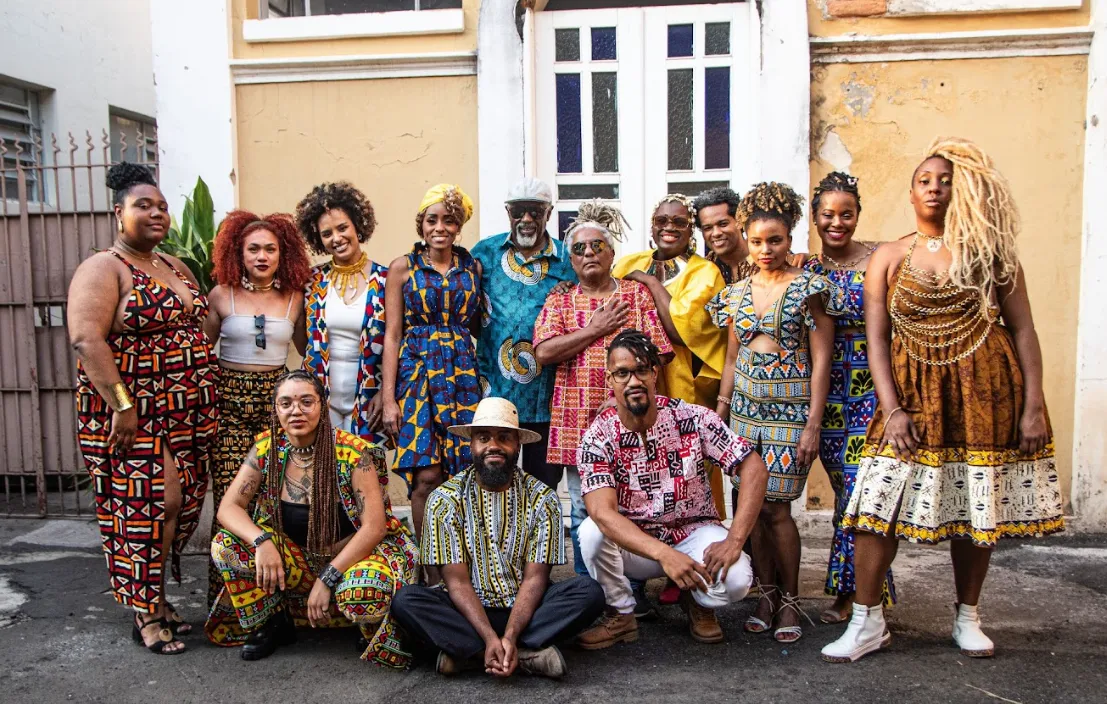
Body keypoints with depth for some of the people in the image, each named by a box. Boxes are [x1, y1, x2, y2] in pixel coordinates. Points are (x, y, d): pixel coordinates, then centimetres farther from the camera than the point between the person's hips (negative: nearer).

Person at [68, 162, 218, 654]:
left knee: (183, 504, 9)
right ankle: (146, 616, 9)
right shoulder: (103, 269, -8)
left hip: (188, 412, 7)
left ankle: (156, 597, 27)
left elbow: (198, 326, 22)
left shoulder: (176, 268, 16)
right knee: (153, 504, -6)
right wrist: (122, 404, -24)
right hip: (134, 412, -7)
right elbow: (85, 338, -19)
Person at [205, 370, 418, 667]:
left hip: (353, 555, -4)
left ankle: (373, 632, 2)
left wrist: (327, 578, -25)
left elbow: (374, 527, -20)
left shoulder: (353, 452, -18)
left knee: (363, 594, -37)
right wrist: (261, 541, -27)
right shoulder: (267, 448, -6)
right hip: (297, 559, 4)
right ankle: (273, 624, 6)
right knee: (225, 545, -17)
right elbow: (229, 507, -8)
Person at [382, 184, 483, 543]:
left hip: (464, 374, 2)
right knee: (427, 475, -9)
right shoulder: (403, 267, 4)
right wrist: (389, 398, -5)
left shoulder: (473, 267, 11)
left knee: (464, 473, -2)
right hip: (417, 371, -2)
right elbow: (392, 335, 1)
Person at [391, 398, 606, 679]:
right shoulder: (445, 499, -5)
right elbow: (457, 580, -10)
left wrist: (510, 635, -25)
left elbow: (535, 577, -8)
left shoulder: (542, 499, -2)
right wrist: (490, 637, -25)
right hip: (469, 610, -1)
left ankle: (468, 652, -24)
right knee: (405, 601, -27)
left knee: (590, 592, -24)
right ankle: (527, 652, -28)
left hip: (525, 609, 1)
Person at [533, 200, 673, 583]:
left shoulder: (637, 293, 7)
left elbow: (660, 351, 1)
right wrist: (596, 329, -7)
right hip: (577, 420, 1)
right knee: (583, 512, 9)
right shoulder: (559, 301, 9)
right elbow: (544, 351, -7)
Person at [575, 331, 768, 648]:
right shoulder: (599, 437, -16)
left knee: (735, 579, -29)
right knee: (591, 532, -30)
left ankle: (698, 601, 9)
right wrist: (664, 554, -41)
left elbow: (754, 469, -14)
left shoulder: (692, 419, -13)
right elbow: (603, 512, -27)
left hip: (695, 532, 0)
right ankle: (621, 616, -3)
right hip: (632, 543, 0)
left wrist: (734, 541, -26)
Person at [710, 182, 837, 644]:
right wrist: (719, 411, 11)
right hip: (745, 409, 4)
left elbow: (821, 360, -7)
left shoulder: (809, 288, -4)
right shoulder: (737, 293, 10)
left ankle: (789, 601, 12)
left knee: (776, 506, -6)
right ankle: (766, 593, 20)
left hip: (790, 410, -4)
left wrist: (813, 425, -12)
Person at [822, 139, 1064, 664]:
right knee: (878, 502, -7)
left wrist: (1033, 406, -5)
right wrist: (892, 409, -10)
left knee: (980, 508, 8)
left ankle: (967, 619, 27)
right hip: (912, 394, 0)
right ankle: (867, 622, 5)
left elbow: (1022, 329, 2)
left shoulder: (990, 251, 5)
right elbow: (876, 339, 0)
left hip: (985, 392, 0)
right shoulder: (888, 258, 6)